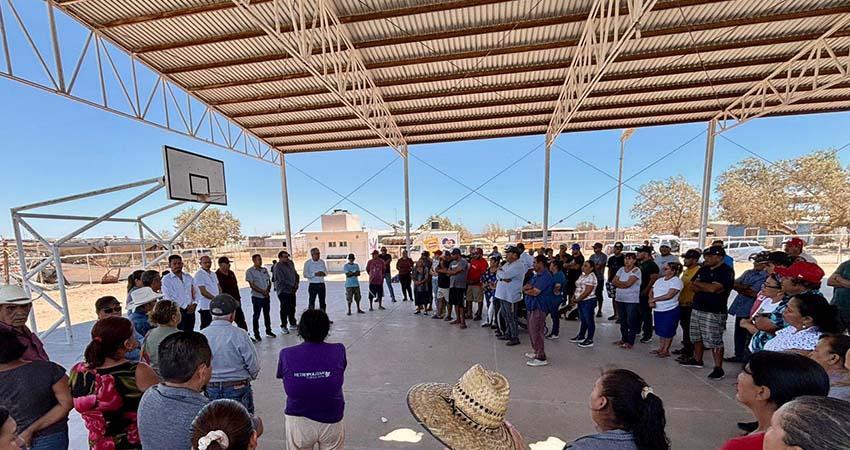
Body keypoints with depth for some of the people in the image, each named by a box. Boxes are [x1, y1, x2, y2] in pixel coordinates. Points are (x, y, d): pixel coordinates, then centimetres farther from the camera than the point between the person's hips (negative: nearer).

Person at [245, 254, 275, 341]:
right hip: (257, 297, -5)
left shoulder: (264, 270, 8)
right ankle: (256, 334, 18)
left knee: (267, 314, 14)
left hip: (266, 296, 5)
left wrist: (268, 290, -8)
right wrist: (262, 291, -16)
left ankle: (268, 331, 28)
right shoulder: (250, 271, -8)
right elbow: (252, 285, -12)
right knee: (256, 316, 6)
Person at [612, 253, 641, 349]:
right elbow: (613, 282, 3)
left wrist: (618, 282, -4)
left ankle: (630, 342, 12)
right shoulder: (621, 269, 9)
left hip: (631, 300, -6)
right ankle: (624, 339, 27)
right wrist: (623, 284, -11)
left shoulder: (636, 270, -9)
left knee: (631, 321, 2)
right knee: (622, 321, 14)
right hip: (620, 299, 6)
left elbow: (628, 283, -18)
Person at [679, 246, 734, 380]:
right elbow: (692, 286, 8)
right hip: (697, 309, 8)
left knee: (714, 341, -3)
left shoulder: (726, 271, -10)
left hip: (714, 312, -7)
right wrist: (706, 288, -10)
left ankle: (718, 369, 7)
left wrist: (698, 284, -5)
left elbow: (714, 288, -21)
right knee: (697, 337, 17)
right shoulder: (703, 270, 12)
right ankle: (697, 360, 31)